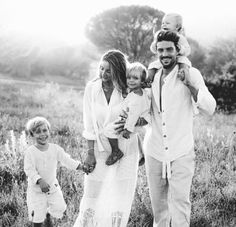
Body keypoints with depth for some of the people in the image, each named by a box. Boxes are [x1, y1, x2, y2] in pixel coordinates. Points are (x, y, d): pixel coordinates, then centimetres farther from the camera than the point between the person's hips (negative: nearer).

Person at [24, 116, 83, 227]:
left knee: (59, 208, 7)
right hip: (37, 188, -4)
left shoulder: (55, 148, -5)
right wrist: (40, 181, -34)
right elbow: (29, 170, -21)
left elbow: (66, 160, -1)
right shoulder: (30, 152, -17)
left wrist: (81, 166, -13)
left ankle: (48, 215, 39)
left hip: (53, 185, 4)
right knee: (38, 215, -1)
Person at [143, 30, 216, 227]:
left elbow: (210, 108, -16)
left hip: (181, 153, -4)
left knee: (180, 202, -7)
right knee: (157, 203, 13)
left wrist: (192, 87, -29)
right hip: (154, 152, 5)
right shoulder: (152, 77, 7)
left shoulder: (190, 74, -7)